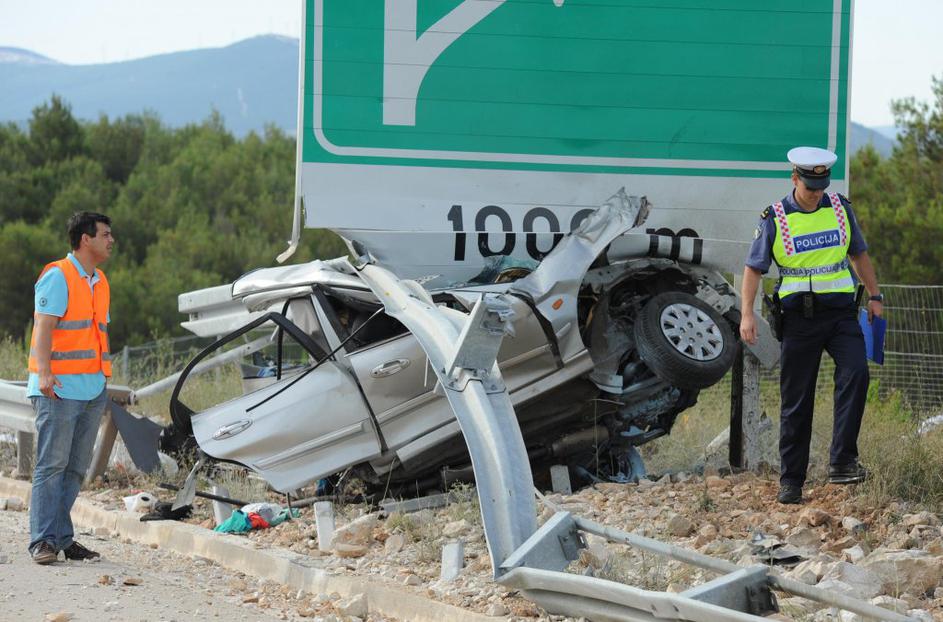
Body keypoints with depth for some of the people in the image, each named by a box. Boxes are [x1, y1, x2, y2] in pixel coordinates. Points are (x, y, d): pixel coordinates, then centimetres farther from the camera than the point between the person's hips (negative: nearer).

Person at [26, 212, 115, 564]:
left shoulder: (99, 282, 17)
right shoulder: (57, 277, -7)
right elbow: (44, 327, -15)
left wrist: (103, 381, 19)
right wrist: (44, 372, -26)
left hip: (92, 389, 8)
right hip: (59, 389, -8)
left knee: (76, 468, 7)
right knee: (52, 465, -9)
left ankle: (62, 538, 10)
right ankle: (43, 541, -9)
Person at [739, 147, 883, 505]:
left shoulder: (840, 208, 7)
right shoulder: (775, 219, -2)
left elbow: (859, 254, 20)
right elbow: (753, 268, 1)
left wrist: (875, 295, 18)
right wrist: (747, 314, -9)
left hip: (841, 312, 2)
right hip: (799, 318, -2)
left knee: (855, 374, -23)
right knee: (796, 403, 1)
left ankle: (842, 462, -21)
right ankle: (790, 482, 9)